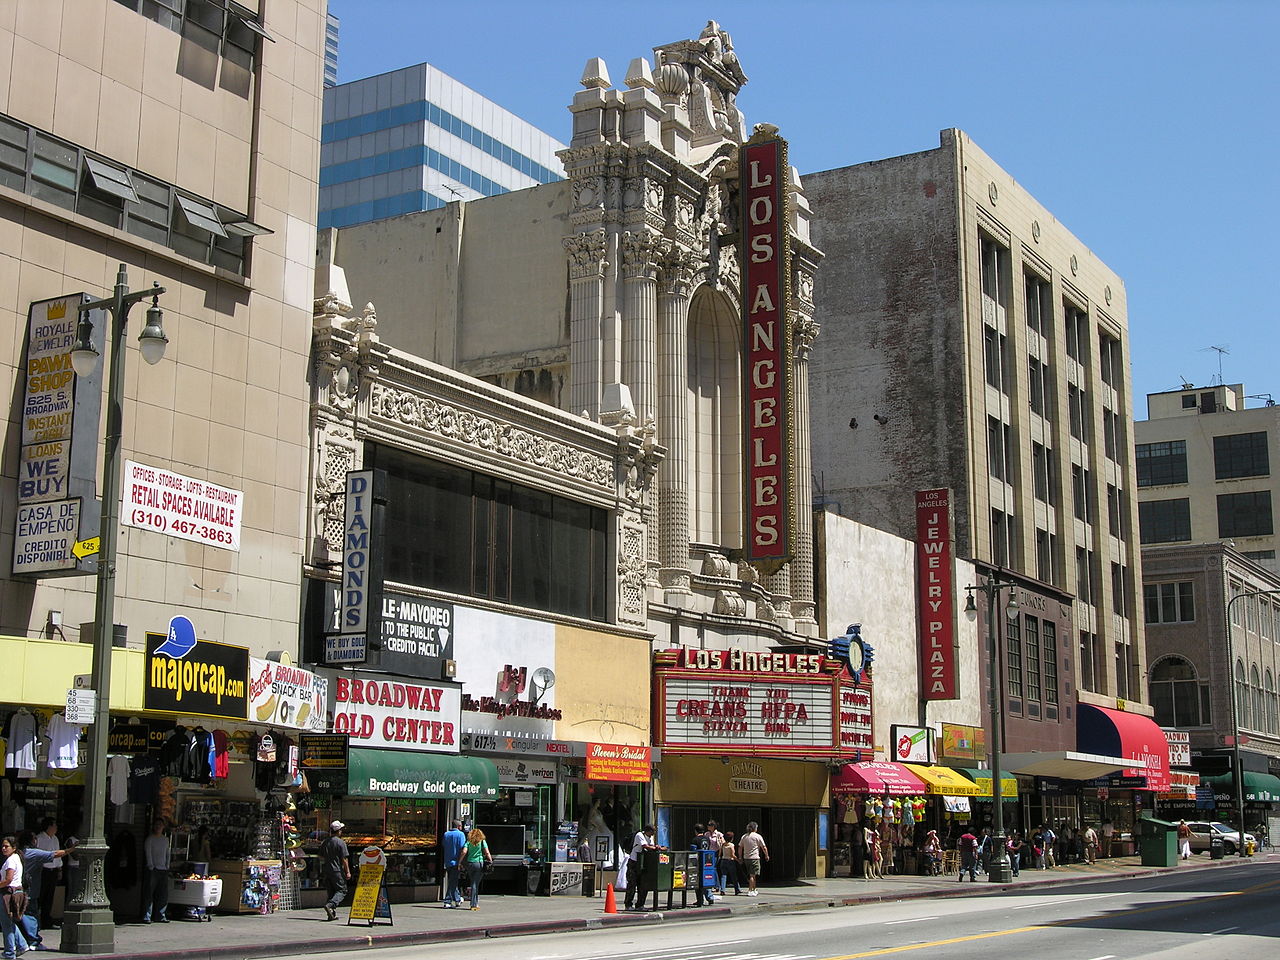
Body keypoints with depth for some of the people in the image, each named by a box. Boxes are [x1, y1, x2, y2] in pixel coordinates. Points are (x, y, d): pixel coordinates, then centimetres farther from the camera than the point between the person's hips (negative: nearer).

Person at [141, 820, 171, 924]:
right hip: (153, 869, -5)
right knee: (149, 894, -7)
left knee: (164, 895, 5)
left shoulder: (166, 839, 16)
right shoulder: (149, 839, 0)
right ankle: (147, 917, -5)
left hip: (163, 870, 5)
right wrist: (151, 866, -12)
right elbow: (148, 854, -6)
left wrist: (167, 866, 11)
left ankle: (160, 916, 12)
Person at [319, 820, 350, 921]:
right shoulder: (341, 842, -9)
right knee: (342, 891, 0)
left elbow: (321, 858, 17)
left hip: (327, 871, 6)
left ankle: (332, 914, 7)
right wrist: (348, 872, -8)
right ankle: (330, 905, -22)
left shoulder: (324, 843, 11)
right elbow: (344, 859, -11)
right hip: (337, 871, -6)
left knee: (331, 892, 12)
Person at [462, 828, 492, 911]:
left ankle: (476, 902, 15)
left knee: (473, 883, 14)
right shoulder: (482, 842, 3)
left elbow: (464, 852, -5)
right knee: (475, 884, 1)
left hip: (470, 864, 2)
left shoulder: (469, 842, 7)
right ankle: (474, 904, -1)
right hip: (479, 863, -2)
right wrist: (491, 861, 0)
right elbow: (487, 852, -6)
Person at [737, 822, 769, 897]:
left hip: (746, 858, 6)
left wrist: (740, 857, 19)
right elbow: (764, 847, -3)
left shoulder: (744, 836, 9)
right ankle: (750, 891, -9)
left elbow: (740, 847, 12)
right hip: (755, 857, -6)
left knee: (751, 875, 16)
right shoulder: (758, 836, -5)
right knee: (752, 875, -5)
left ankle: (754, 890, 27)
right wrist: (767, 855, 9)